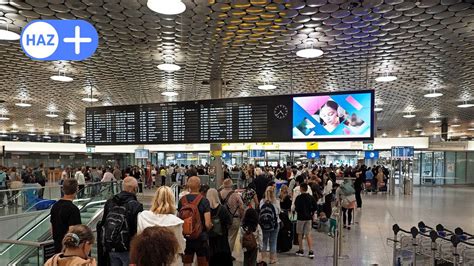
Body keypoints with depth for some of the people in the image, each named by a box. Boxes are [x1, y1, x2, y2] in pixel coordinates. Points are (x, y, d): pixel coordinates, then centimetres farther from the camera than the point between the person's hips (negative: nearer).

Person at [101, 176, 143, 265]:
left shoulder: (109, 202, 2)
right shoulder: (136, 206, -19)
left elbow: (103, 223, 11)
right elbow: (139, 229, -18)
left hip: (110, 248, 6)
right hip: (127, 248, -6)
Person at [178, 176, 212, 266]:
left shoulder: (182, 200, -4)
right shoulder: (204, 201, -16)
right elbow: (207, 224, -20)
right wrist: (211, 226, 2)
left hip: (185, 237, 4)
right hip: (200, 237, -3)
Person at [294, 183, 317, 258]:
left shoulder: (299, 197, -15)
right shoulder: (311, 197, 0)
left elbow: (297, 208, -18)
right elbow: (315, 207, 0)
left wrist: (297, 212, 3)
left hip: (301, 217, -4)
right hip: (309, 218, 4)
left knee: (300, 234, 12)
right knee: (308, 235, 8)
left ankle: (301, 250, 20)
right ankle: (310, 251, 1)